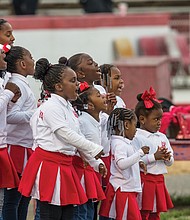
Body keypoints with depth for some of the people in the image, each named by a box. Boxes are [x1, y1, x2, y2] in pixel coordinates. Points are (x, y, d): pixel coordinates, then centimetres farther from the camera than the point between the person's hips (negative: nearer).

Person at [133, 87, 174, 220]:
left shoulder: (162, 137, 12)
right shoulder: (136, 138, -11)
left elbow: (171, 162, 15)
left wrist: (167, 158, -8)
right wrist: (154, 157, -21)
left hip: (159, 181, 7)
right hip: (143, 180, -7)